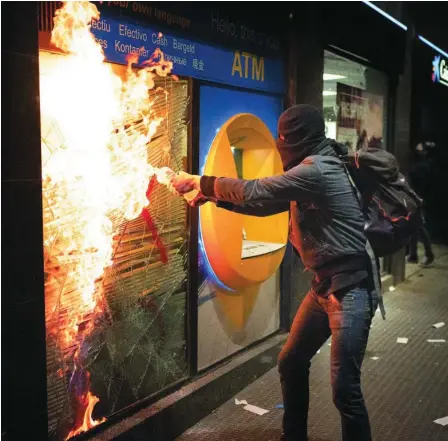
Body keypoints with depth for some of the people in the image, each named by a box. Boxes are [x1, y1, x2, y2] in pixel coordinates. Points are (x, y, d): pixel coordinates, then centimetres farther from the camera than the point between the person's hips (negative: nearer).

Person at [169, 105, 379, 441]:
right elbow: (264, 204, 18)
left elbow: (253, 192, -18)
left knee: (344, 387, -7)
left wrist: (198, 181, -5)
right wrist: (214, 196, 10)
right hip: (325, 286, 10)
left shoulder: (316, 170, -18)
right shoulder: (310, 171, 13)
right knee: (291, 364, 17)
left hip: (350, 289, -10)